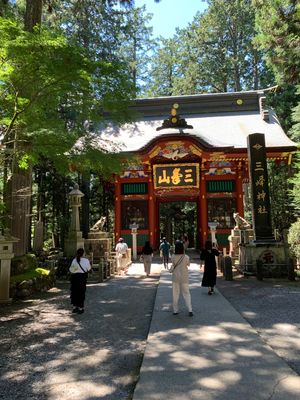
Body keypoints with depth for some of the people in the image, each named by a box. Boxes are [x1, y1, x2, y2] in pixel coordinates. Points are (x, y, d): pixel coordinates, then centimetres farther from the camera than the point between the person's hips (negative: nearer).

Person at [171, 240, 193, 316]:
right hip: (184, 278, -1)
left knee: (175, 294, 12)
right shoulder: (186, 257, -15)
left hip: (175, 278, 1)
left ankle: (175, 310, 17)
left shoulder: (173, 257, -13)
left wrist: (174, 253, 9)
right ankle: (190, 310, 3)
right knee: (186, 293, 9)